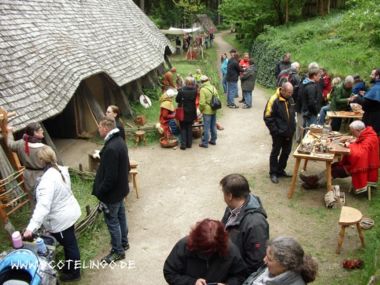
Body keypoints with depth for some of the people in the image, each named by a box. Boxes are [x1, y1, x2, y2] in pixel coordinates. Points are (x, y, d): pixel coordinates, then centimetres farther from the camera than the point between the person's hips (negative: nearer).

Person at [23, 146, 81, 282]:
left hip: (61, 219, -8)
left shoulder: (48, 180, -31)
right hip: (69, 212, 8)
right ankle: (69, 266, 45)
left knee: (69, 245, 11)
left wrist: (31, 227, -40)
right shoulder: (61, 170, -4)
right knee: (69, 243, 25)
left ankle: (74, 273, 30)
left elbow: (43, 206, -38)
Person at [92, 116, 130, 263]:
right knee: (120, 216, 23)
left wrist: (99, 191, -16)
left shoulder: (111, 148, -30)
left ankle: (118, 251, 21)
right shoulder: (119, 141, 1)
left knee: (112, 221, 6)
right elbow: (126, 166, 11)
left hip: (112, 192, -9)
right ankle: (123, 242, 41)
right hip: (121, 188, 9)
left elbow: (110, 177, -28)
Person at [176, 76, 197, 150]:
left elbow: (177, 100, -7)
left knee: (183, 128, 9)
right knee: (190, 128, 15)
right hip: (191, 113, 2)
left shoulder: (181, 91, -18)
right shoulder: (195, 91, -11)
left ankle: (183, 144, 6)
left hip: (183, 113, -2)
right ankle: (189, 144, 19)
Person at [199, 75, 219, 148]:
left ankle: (205, 143, 5)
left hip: (207, 111, -7)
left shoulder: (203, 89, -15)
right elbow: (217, 98, 10)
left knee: (206, 127, -1)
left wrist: (201, 109, -3)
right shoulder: (213, 87, 5)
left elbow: (202, 102, -18)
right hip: (214, 110, 7)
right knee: (213, 126, 16)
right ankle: (213, 140, 27)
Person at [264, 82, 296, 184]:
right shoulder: (274, 100, -17)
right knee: (275, 152, 5)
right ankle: (273, 173, 18)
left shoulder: (290, 99, 6)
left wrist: (293, 128, 11)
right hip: (278, 133, -7)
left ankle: (280, 170, 30)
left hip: (288, 132, 7)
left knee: (286, 152, 15)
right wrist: (275, 131, -18)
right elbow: (268, 118, -17)